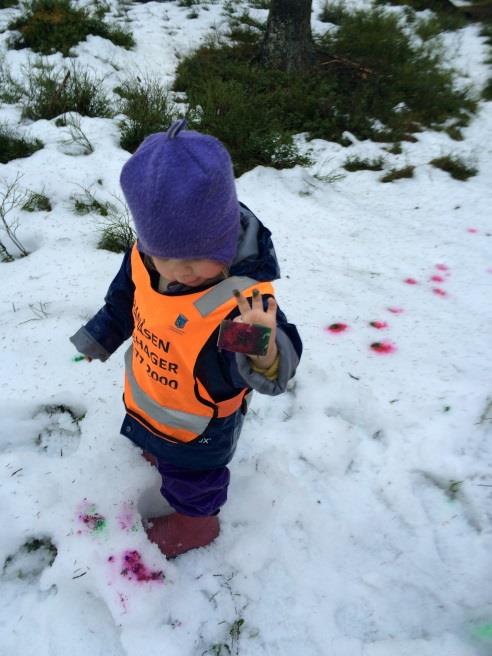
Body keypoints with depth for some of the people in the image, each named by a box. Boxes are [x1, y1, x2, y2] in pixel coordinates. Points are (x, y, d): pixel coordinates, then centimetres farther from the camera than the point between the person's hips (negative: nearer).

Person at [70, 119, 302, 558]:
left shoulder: (244, 299, -42)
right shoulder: (143, 259, -22)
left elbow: (272, 375, -44)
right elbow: (124, 299, 0)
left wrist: (264, 354, -68)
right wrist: (99, 337, 17)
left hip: (198, 426, -6)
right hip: (147, 395, 6)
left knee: (191, 477, 24)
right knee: (164, 446, 38)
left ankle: (195, 521, 55)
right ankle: (161, 451, 72)